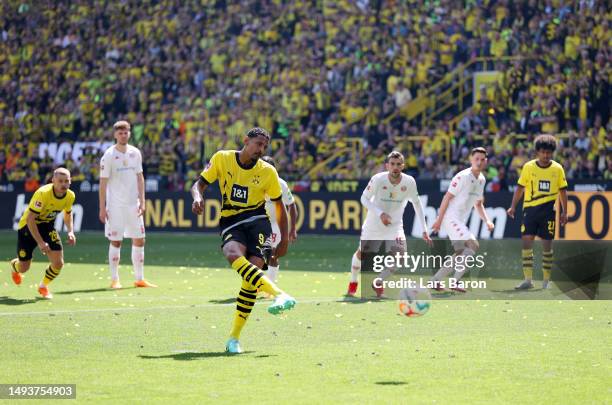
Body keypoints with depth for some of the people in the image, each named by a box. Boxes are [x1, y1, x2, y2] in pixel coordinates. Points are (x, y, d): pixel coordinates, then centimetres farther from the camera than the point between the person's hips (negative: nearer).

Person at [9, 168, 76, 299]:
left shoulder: (70, 196, -13)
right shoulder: (43, 194, -32)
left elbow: (68, 213, 10)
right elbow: (30, 219, -30)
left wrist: (70, 231, -6)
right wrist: (40, 242, -33)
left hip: (47, 225, 4)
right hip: (28, 225, -4)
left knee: (58, 263, -12)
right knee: (24, 268, 3)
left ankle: (43, 286, 20)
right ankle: (14, 264, 44)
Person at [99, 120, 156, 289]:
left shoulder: (135, 153, 7)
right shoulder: (109, 155, -7)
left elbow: (139, 178, 12)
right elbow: (103, 183, -7)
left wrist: (142, 201, 3)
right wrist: (102, 208, -10)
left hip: (133, 204, 5)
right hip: (115, 205, -5)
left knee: (139, 240, 5)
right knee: (115, 241, -2)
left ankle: (139, 278, 13)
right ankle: (114, 280, 5)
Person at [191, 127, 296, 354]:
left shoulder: (268, 172, 3)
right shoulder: (222, 159, 1)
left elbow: (279, 205, 14)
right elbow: (199, 184, 6)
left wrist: (284, 239, 11)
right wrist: (198, 197, -19)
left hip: (257, 220, 0)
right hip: (230, 223, 0)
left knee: (254, 268, -20)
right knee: (234, 254, -35)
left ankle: (234, 338, -12)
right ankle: (278, 294, -49)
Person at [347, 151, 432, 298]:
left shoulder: (409, 182, -17)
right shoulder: (378, 179, -23)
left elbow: (417, 203, -3)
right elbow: (364, 198, -12)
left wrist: (424, 230, -4)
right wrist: (380, 213, -28)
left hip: (395, 225, 1)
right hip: (373, 224, -1)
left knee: (400, 254, -20)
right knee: (361, 253, 11)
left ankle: (378, 283, 1)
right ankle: (353, 283, 41)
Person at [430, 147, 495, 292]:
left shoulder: (482, 179, 12)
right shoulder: (463, 177, -14)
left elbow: (478, 204, 21)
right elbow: (447, 197, -14)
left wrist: (487, 220, 7)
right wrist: (439, 219, -16)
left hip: (461, 221, 9)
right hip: (451, 218, -9)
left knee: (460, 255, 12)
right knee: (473, 245, -20)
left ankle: (435, 280, 20)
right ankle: (455, 282, -18)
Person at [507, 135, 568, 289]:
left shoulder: (557, 169, 1)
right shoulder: (528, 167, 1)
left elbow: (563, 191, 7)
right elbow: (520, 188, 8)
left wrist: (564, 212, 3)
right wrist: (513, 206, 1)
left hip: (548, 210, 0)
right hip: (530, 208, 0)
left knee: (547, 244, 3)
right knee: (526, 241, -8)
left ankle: (546, 280, 14)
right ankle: (528, 279, -6)